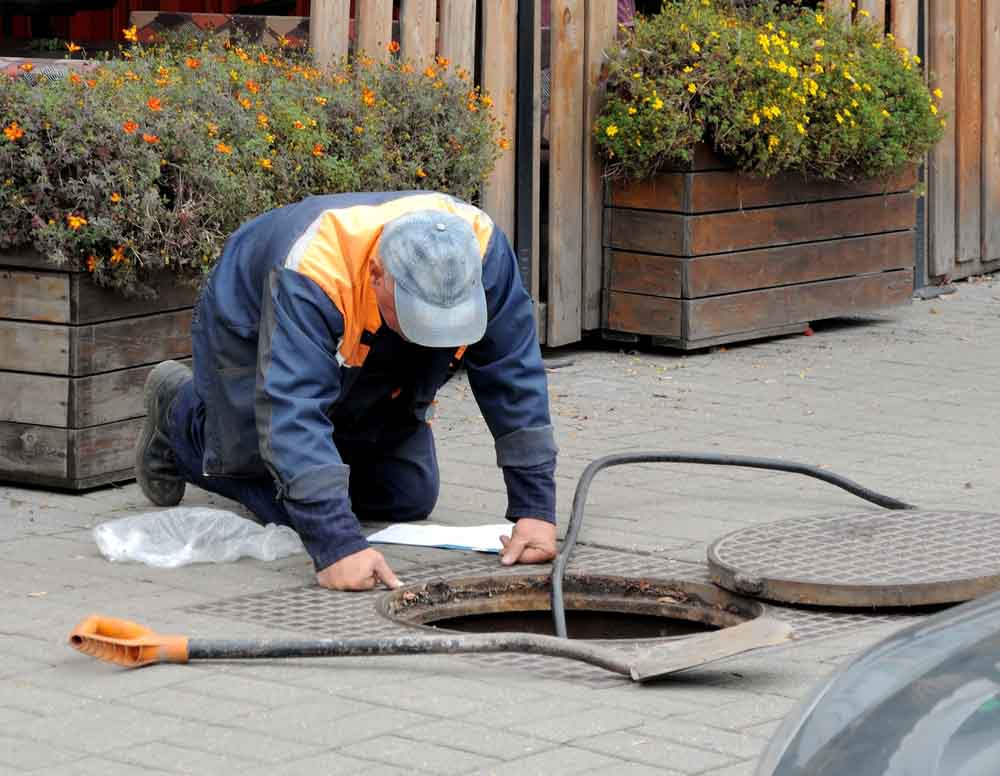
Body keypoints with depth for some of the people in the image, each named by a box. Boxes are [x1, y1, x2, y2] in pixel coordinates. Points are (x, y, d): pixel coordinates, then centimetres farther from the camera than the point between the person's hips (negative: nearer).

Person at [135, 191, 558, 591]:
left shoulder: (483, 251, -34)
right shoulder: (310, 273, -46)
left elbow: (516, 379, -28)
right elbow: (293, 413, -50)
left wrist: (534, 508, -32)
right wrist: (337, 545, -57)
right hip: (252, 338, -4)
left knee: (409, 500, 1)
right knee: (292, 508, -11)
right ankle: (179, 414, 14)